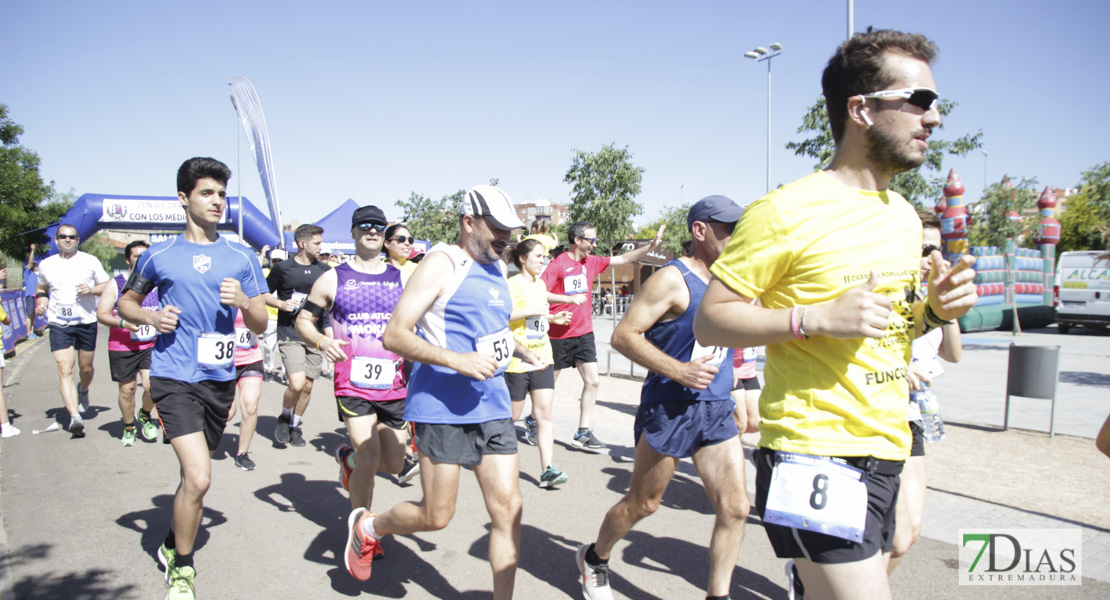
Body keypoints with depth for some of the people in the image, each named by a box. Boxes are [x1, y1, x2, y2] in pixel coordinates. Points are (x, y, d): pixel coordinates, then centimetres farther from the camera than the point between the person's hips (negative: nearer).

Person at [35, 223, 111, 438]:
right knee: (65, 369, -13)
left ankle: (83, 390, 47)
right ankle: (75, 417, -19)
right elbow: (42, 288, 23)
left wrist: (91, 290, -14)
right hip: (59, 324, 0)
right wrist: (41, 302, 2)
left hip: (87, 322, 0)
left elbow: (107, 285, 6)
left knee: (86, 367, 12)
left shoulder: (90, 261, 3)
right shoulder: (46, 265, 8)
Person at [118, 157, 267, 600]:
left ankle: (172, 545, 43)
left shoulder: (241, 258, 6)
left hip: (220, 379, 3)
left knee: (193, 474, 17)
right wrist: (152, 318, -5)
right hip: (174, 377, -3)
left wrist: (242, 301, -14)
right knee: (199, 477, -15)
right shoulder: (160, 255, 2)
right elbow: (126, 302, 16)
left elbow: (260, 325, 7)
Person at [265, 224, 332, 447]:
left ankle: (295, 425, 27)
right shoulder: (282, 268, -2)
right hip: (290, 335, -4)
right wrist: (281, 304, -11)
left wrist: (329, 332, 4)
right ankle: (284, 417, 13)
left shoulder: (324, 270, 7)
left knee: (307, 386, 7)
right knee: (297, 383, -15)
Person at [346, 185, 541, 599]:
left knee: (508, 509, 3)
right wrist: (457, 360, -25)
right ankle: (366, 526, 31)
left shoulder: (497, 268, 15)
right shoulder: (442, 263, -10)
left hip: (492, 405, 7)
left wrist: (523, 352, 27)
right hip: (443, 406, -7)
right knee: (436, 516, 2)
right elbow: (394, 335, -17)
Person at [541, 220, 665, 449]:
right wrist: (569, 298, -25)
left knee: (593, 381, -1)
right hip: (559, 334, -6)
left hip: (584, 332, 6)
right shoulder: (558, 264, -12)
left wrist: (651, 246, 1)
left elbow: (623, 259, 10)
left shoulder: (591, 262, 7)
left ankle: (583, 432, 6)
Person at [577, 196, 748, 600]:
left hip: (717, 410, 7)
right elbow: (623, 335, -18)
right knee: (643, 503, 9)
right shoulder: (672, 280, -14)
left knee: (735, 507, -2)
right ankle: (594, 559, 36)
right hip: (669, 410, -6)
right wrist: (678, 371, -24)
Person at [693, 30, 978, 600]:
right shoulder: (786, 211, -12)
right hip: (815, 456, -7)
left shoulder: (905, 215, 13)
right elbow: (709, 321, -12)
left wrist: (934, 311, 2)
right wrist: (816, 318, -23)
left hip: (887, 455, 8)